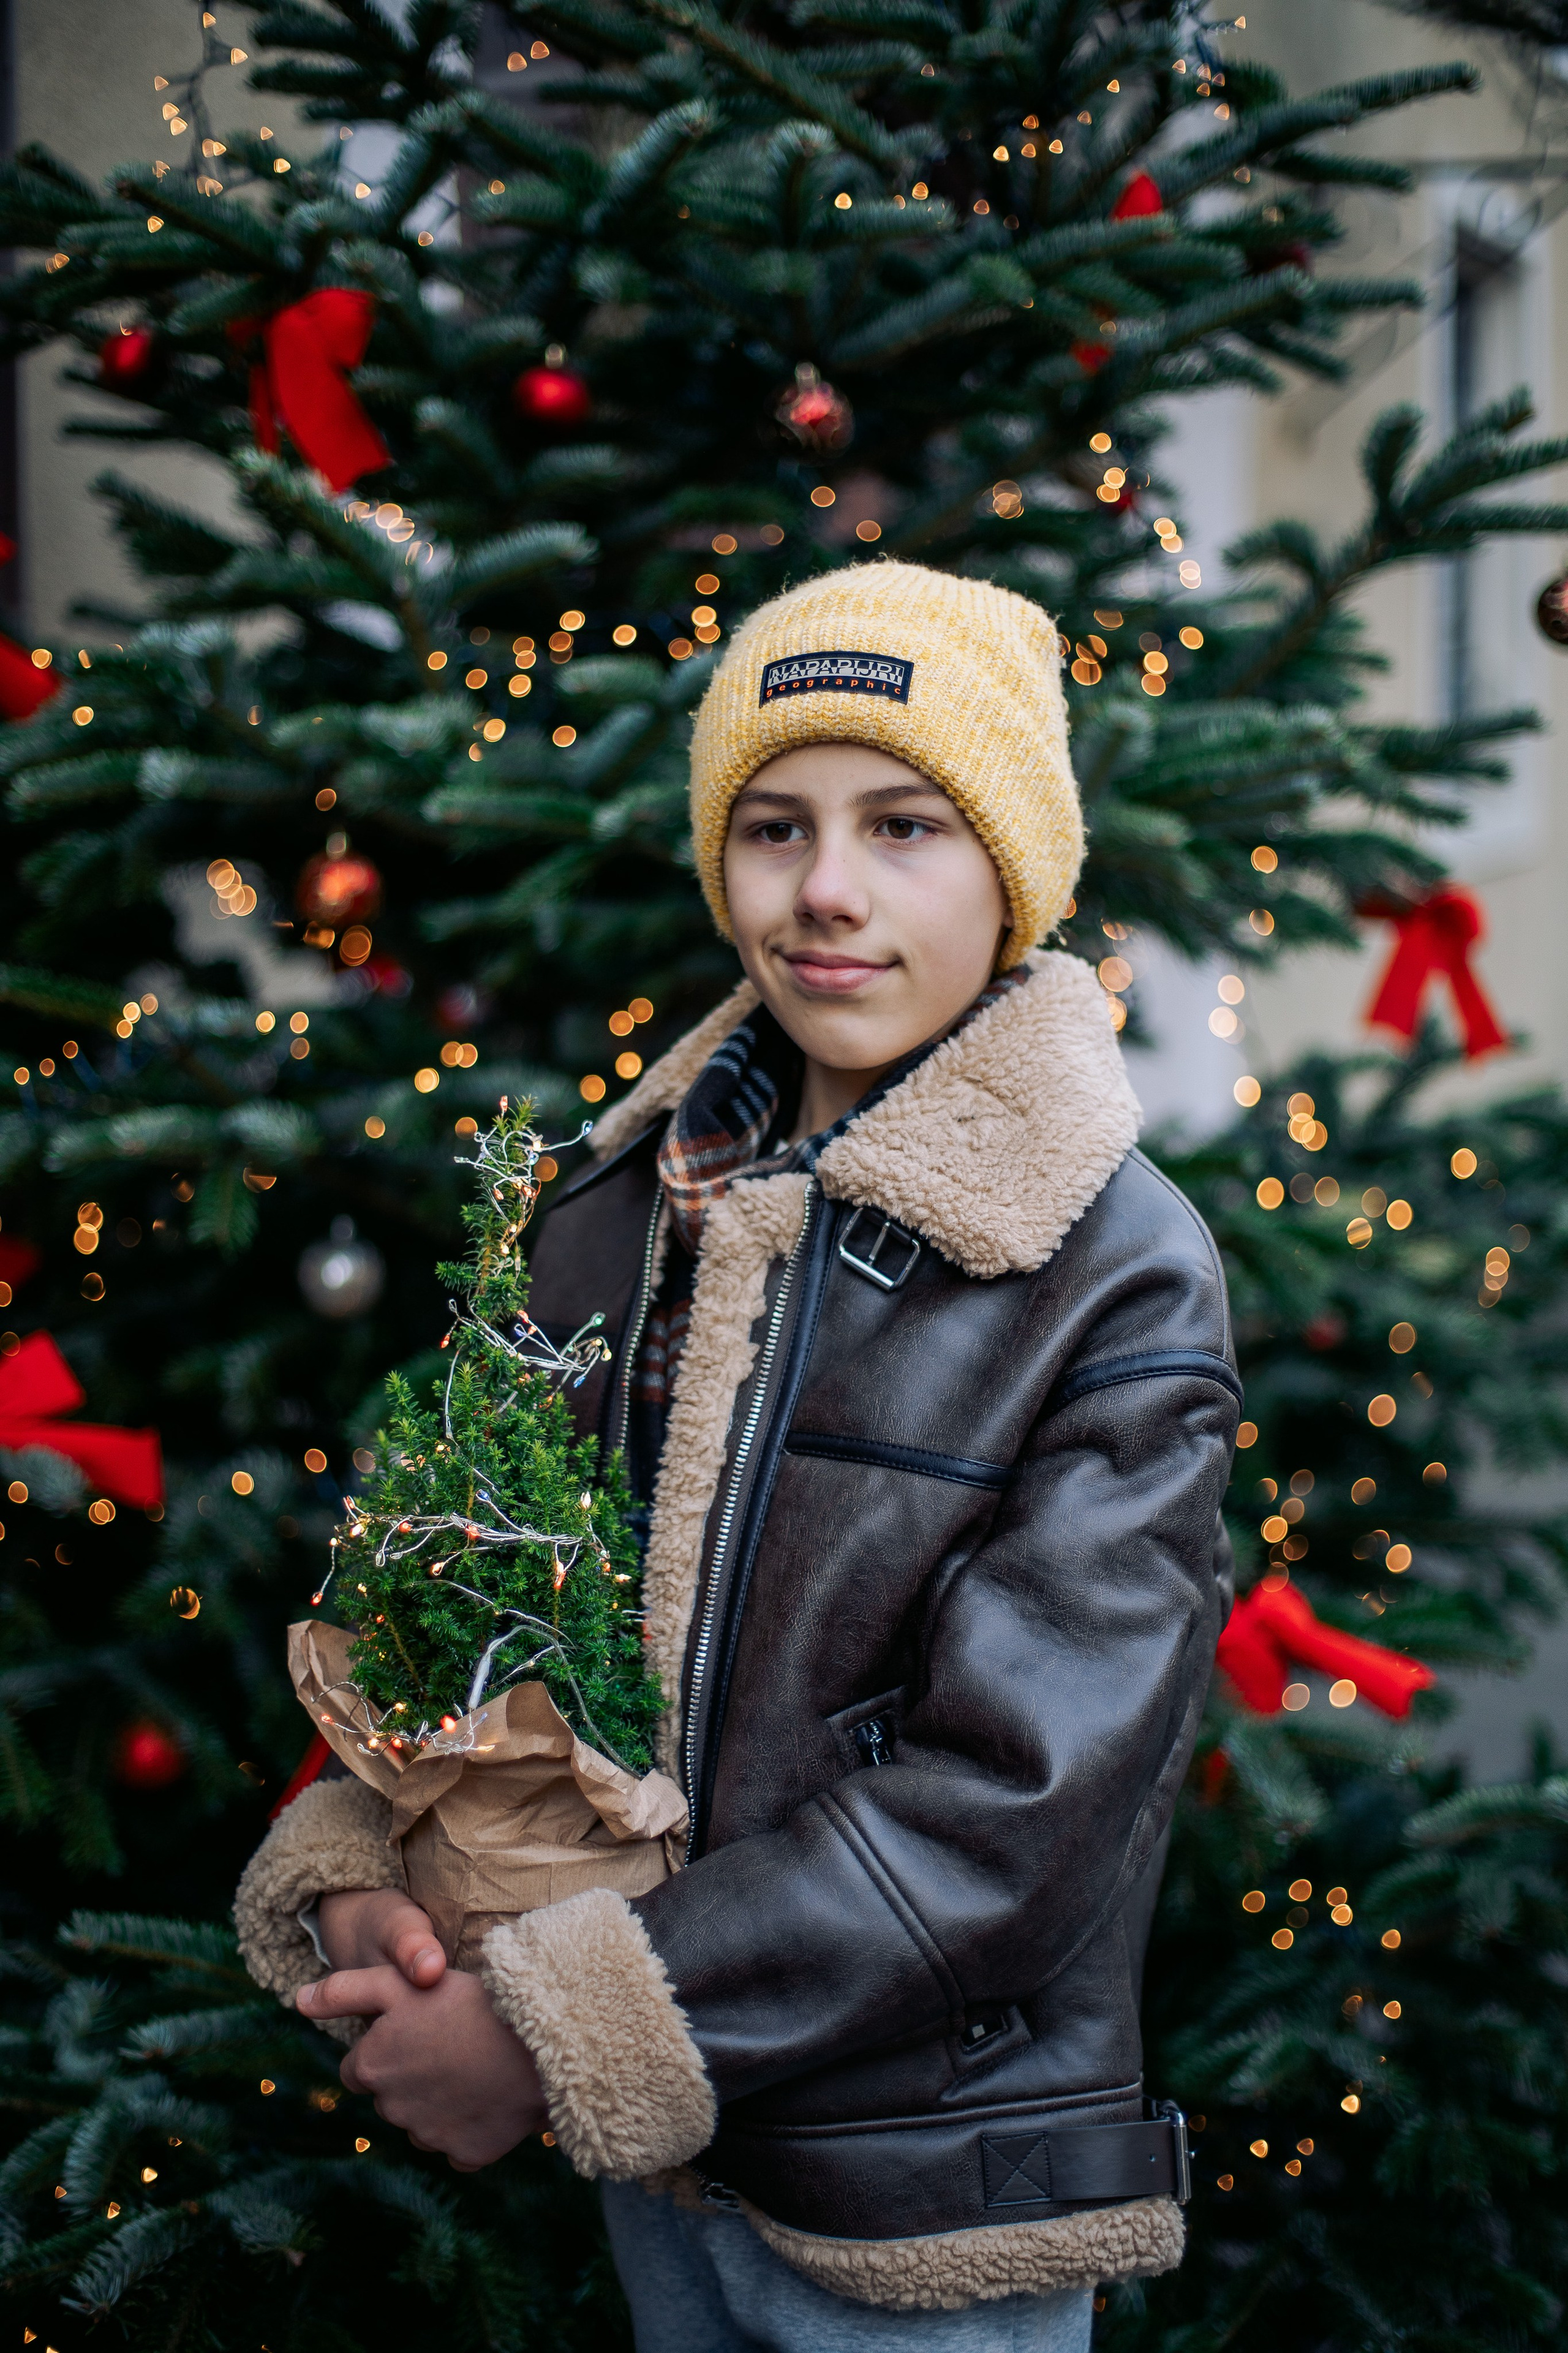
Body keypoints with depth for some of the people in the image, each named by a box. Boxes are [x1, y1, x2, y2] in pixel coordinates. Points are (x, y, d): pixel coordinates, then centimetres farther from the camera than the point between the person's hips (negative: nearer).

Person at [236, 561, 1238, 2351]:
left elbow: (1013, 1800, -20)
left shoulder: (1124, 1285, -15)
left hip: (927, 2202, -4)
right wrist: (357, 1880, -12)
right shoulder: (634, 1206, 1)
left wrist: (561, 2031, -21)